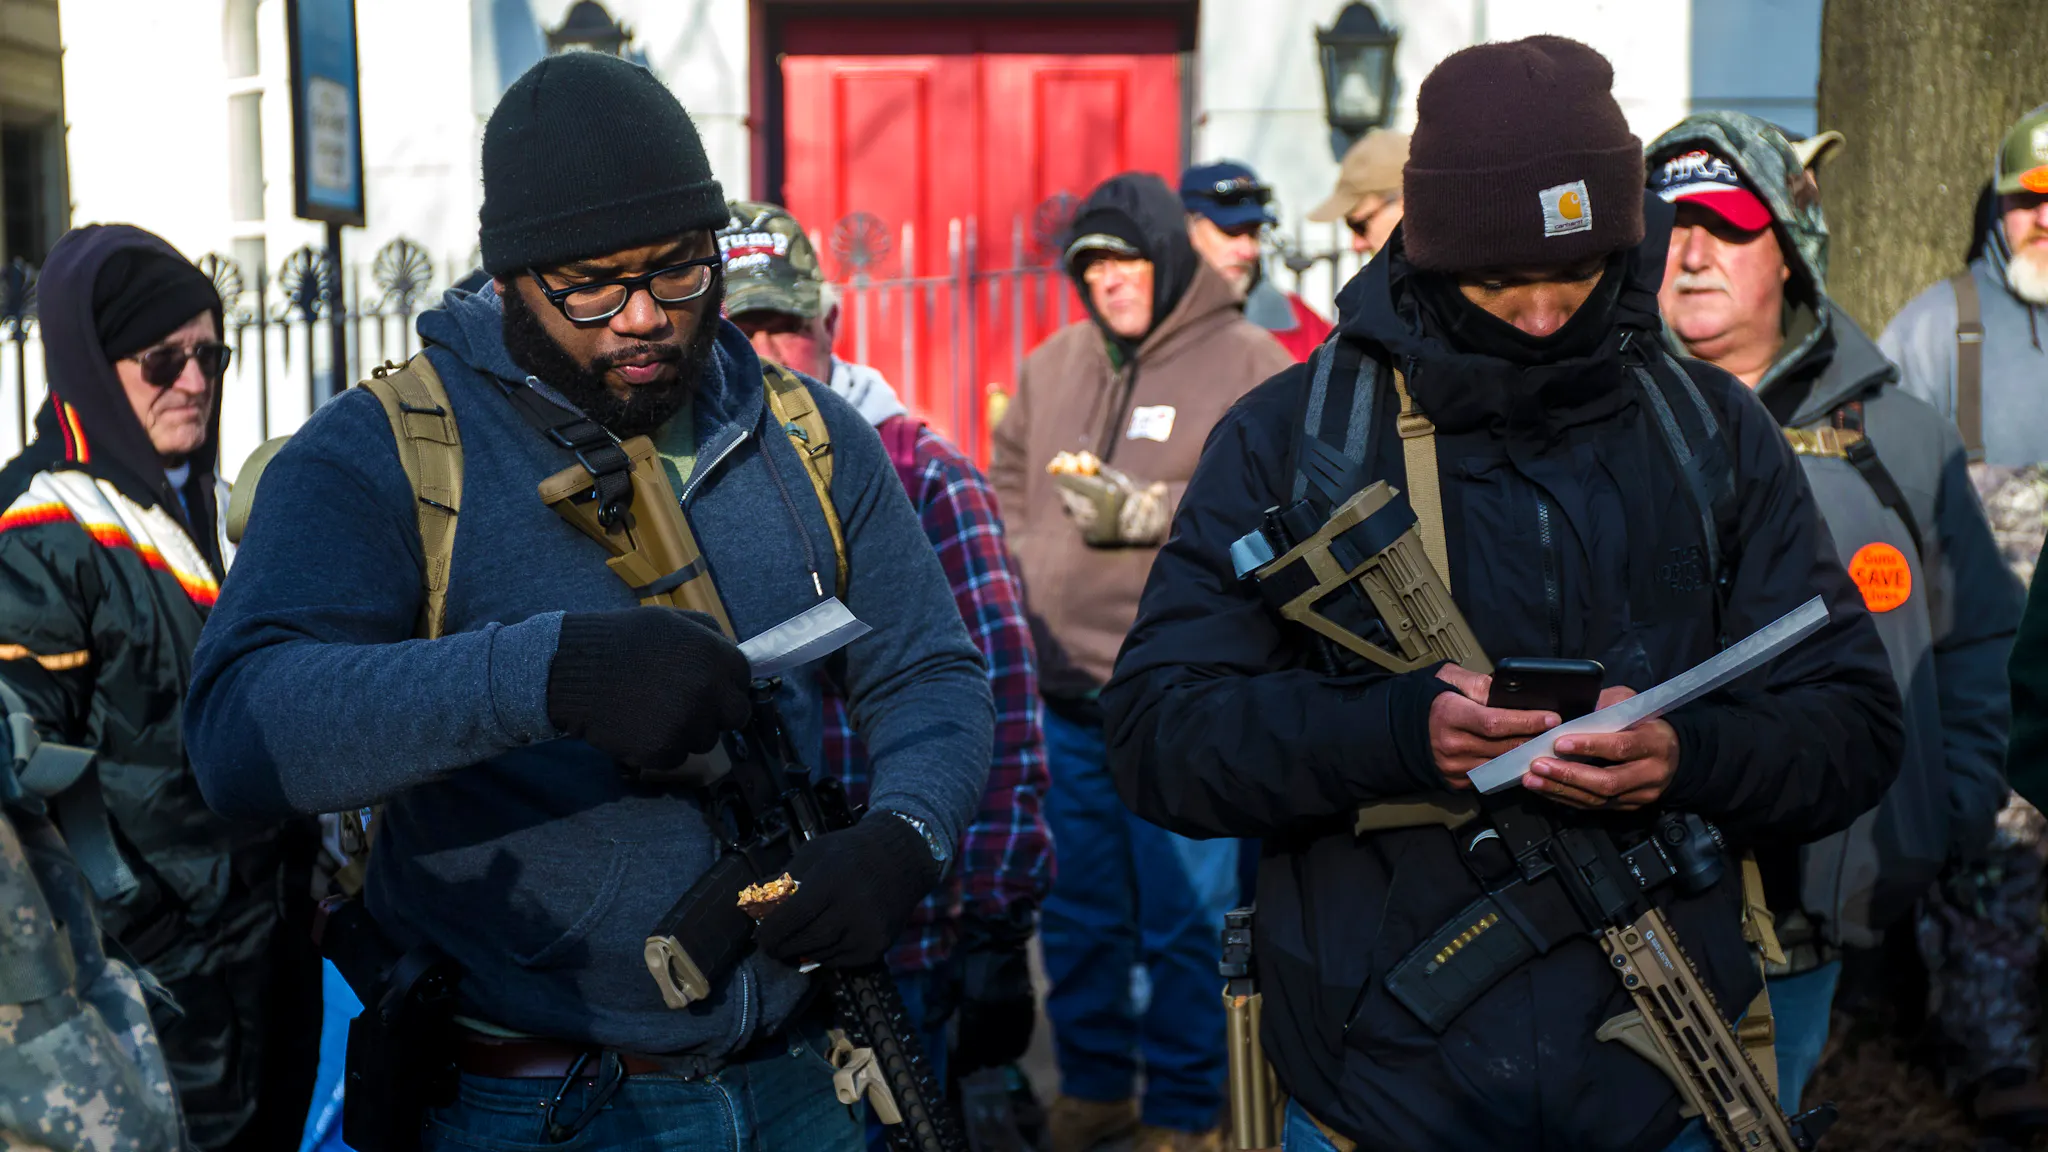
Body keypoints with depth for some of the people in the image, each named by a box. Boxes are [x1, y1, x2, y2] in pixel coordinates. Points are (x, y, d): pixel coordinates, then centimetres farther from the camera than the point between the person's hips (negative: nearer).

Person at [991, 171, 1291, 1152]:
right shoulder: (1053, 364, 14)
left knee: (1182, 917, 1)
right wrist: (1016, 586, 11)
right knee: (1077, 910, 15)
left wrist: (1144, 512, -20)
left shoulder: (1248, 365, -4)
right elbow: (1010, 483, 24)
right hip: (1067, 691, 6)